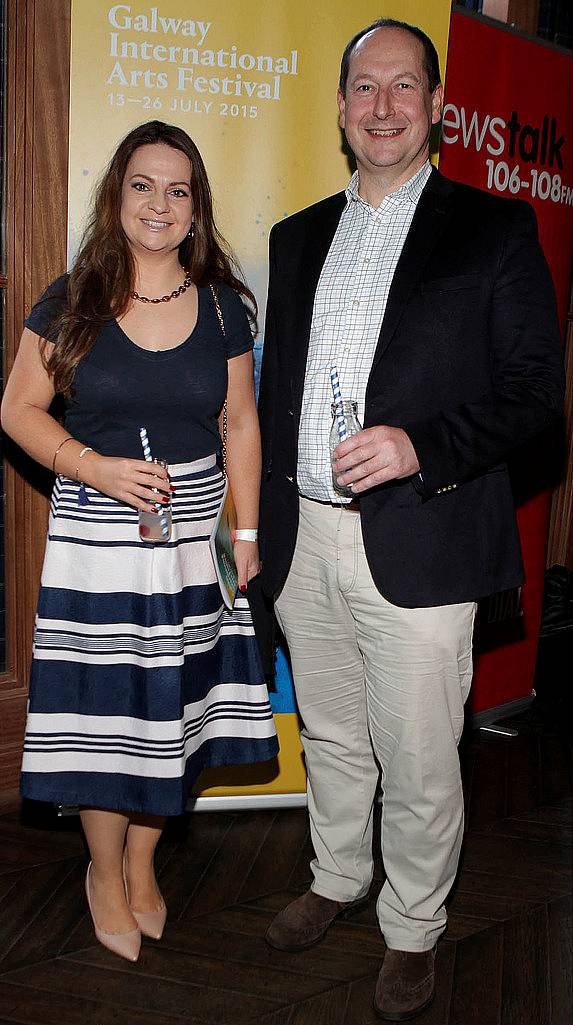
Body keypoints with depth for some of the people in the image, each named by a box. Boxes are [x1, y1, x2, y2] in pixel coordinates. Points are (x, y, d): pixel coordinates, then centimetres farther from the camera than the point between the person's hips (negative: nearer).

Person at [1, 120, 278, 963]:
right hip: (96, 536, -2)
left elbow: (242, 425, 8)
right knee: (104, 706, 3)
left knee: (173, 702, 8)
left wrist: (247, 532, 3)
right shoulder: (71, 302, -1)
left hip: (193, 534, 2)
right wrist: (95, 466, -16)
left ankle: (142, 862, 33)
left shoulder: (222, 305, 5)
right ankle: (105, 875, 29)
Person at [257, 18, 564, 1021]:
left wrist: (422, 445, -20)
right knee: (329, 737, 20)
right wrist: (262, 518, 13)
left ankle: (413, 929, 30)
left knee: (418, 762, 7)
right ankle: (337, 879, 44)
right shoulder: (297, 237, 14)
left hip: (418, 547, -4)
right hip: (304, 540, 5)